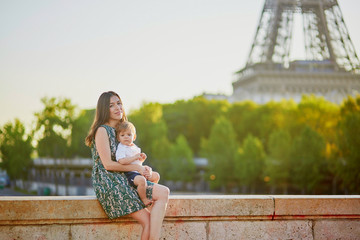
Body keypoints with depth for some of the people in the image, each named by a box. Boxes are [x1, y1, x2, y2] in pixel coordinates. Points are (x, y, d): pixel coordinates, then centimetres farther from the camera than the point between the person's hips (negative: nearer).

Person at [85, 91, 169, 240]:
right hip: (108, 184, -8)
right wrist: (137, 168, -10)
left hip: (124, 180, 8)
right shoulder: (102, 131, -7)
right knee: (147, 221, -20)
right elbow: (108, 164, -14)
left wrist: (144, 169, 1)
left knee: (163, 193, -15)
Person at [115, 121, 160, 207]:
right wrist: (135, 157, -23)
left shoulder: (135, 147, 18)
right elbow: (121, 161, -27)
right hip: (129, 173, -9)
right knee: (141, 180, -35)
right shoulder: (121, 148, -9)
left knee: (156, 176, 8)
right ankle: (144, 199, -18)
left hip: (139, 171, 9)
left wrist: (142, 159, 7)